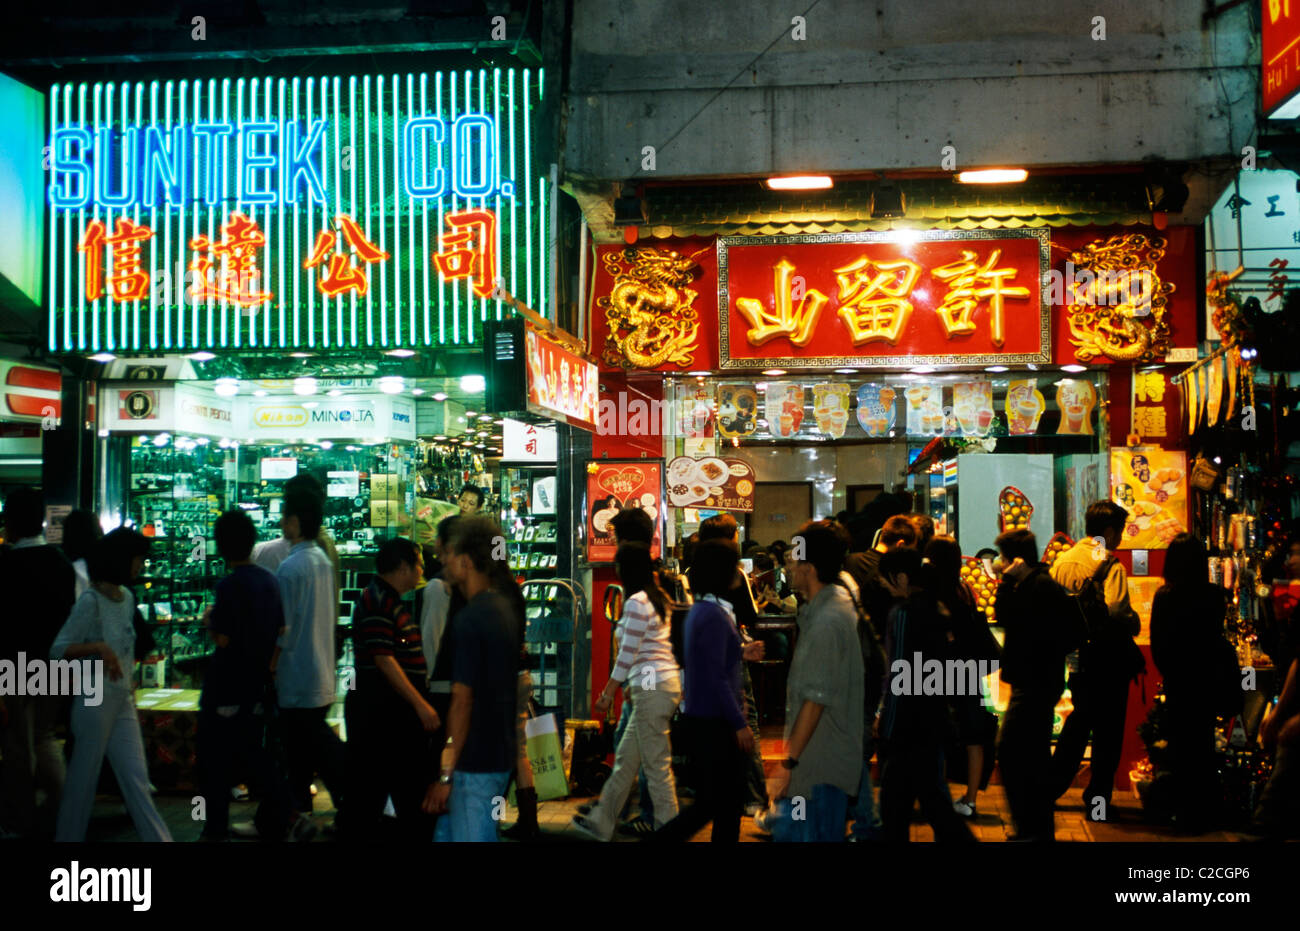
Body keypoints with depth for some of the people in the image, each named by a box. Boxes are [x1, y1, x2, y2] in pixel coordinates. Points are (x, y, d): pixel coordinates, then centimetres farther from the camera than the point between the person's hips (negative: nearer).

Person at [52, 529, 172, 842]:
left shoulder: (127, 597, 9)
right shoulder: (90, 602, -14)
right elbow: (58, 649, -17)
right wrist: (97, 647, -32)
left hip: (122, 701, 7)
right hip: (95, 699, -7)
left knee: (136, 777, 7)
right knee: (84, 777, 5)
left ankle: (159, 839, 7)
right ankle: (69, 836, 19)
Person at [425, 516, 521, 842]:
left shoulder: (469, 620, -19)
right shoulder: (505, 610, 8)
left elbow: (462, 700, -21)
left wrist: (446, 774, -16)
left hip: (475, 762, -9)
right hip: (501, 751, 9)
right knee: (446, 833, 19)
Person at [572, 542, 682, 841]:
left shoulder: (637, 602, -13)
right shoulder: (658, 598, 15)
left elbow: (627, 655, -14)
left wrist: (607, 695, -8)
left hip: (652, 686, -10)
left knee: (656, 764, -3)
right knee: (626, 757, 16)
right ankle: (601, 822, 25)